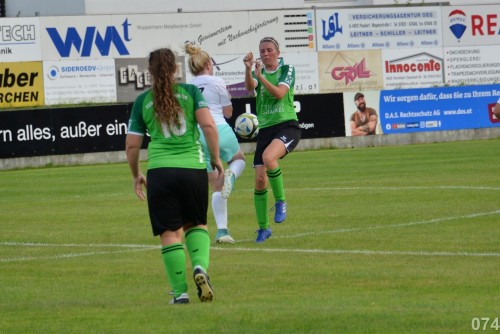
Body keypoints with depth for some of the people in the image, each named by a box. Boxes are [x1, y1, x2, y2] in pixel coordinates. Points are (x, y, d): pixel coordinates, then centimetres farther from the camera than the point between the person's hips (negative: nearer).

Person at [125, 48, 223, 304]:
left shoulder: (143, 101, 8)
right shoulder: (190, 92, 6)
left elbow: (132, 145, 9)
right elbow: (208, 125, -6)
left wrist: (136, 175, 24)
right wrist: (215, 157, 6)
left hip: (160, 170, -1)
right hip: (193, 167, 1)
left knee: (170, 233, 4)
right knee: (196, 224, 19)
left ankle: (180, 292, -1)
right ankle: (200, 266, -9)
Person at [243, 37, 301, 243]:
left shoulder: (287, 70, 4)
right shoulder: (257, 73, 12)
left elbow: (280, 93, -13)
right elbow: (249, 87, -11)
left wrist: (261, 77, -24)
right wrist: (248, 69, -30)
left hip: (287, 126, -4)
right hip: (265, 129, 4)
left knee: (268, 157, -34)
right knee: (260, 180, -3)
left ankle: (280, 201, -14)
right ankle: (263, 228, 11)